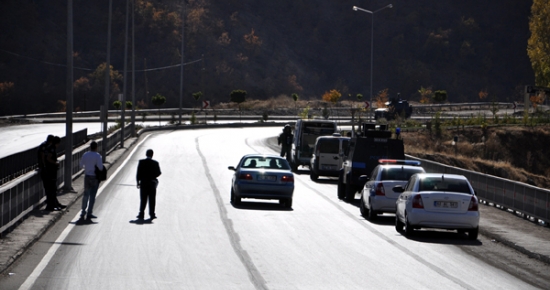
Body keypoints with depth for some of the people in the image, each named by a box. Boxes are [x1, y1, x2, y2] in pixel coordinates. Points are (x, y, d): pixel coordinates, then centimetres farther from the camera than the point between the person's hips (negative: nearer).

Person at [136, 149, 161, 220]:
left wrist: (138, 181, 2)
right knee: (152, 200, 5)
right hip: (152, 183, -1)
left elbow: (138, 173, -6)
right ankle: (152, 214, 3)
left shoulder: (141, 162, -6)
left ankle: (141, 214, 4)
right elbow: (158, 173, -3)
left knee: (143, 200, 6)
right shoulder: (155, 163, -7)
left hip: (143, 183, 1)